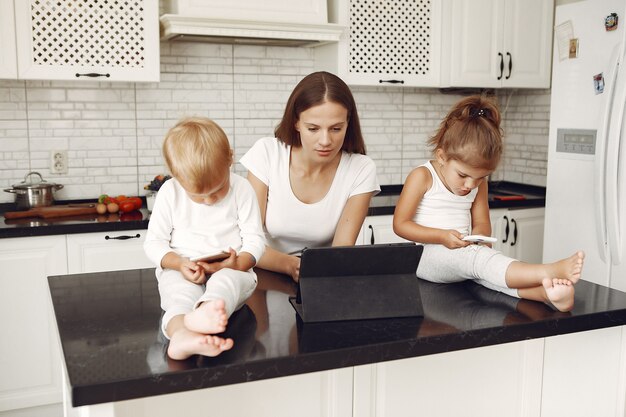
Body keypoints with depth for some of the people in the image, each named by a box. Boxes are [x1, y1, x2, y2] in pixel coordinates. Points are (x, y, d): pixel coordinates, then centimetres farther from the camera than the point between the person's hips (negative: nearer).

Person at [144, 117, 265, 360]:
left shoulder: (241, 189, 0)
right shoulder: (169, 193, 2)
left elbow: (255, 239, 0)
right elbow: (154, 242, 4)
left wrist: (237, 264, -22)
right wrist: (178, 263, -17)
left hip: (231, 270, -1)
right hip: (181, 270, 2)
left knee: (225, 280, -37)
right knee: (180, 293, -34)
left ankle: (202, 315, -71)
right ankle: (181, 334, -66)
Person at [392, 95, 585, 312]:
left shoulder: (478, 185, 10)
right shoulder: (422, 177, -8)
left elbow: (482, 223, 16)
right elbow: (400, 224, -10)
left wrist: (478, 237, -10)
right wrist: (442, 237, -20)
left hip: (463, 255, 6)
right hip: (427, 255, -6)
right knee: (475, 257, -34)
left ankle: (545, 291, -53)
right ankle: (549, 271, -52)